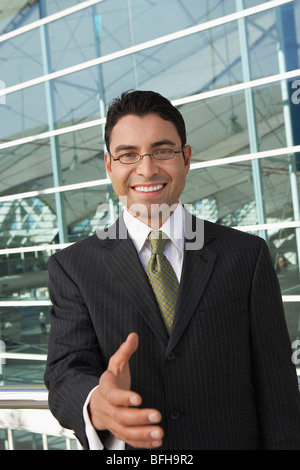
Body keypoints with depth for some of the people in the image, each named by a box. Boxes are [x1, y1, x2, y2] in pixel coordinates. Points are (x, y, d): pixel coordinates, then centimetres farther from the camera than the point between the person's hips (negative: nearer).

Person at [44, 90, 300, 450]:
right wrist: (97, 405, -37)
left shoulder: (247, 256, -6)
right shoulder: (73, 267, -5)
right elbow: (65, 371, -16)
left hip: (234, 440, 0)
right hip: (124, 447, 0)